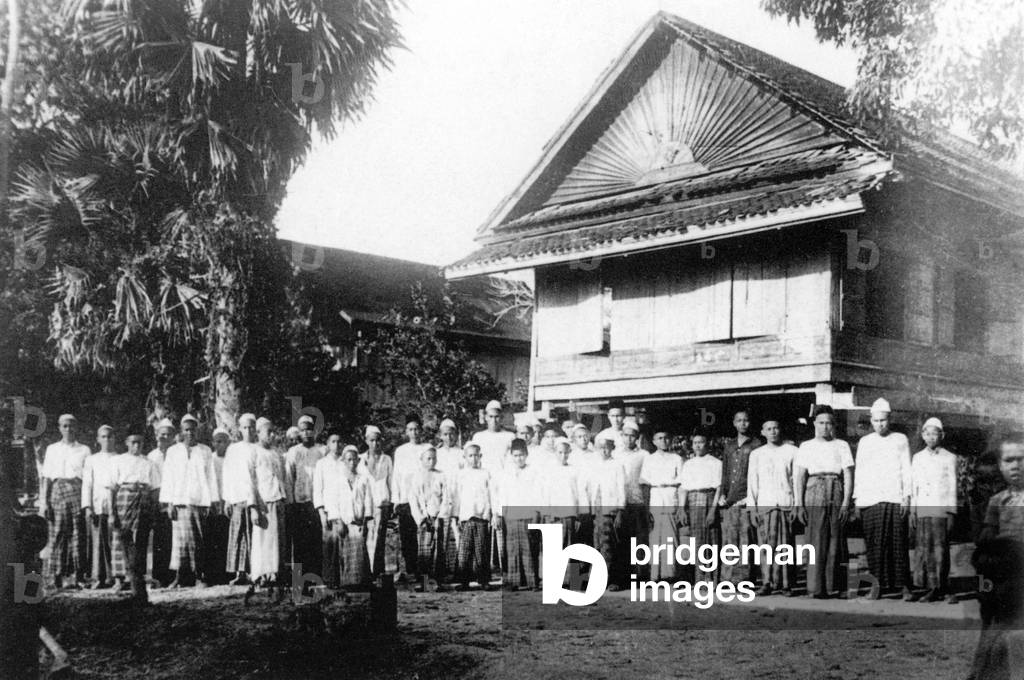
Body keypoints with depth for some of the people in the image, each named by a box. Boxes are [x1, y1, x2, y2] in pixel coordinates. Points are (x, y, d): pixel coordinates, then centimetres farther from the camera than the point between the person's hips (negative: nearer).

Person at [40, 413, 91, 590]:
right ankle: (57, 577, -1)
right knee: (57, 534, -4)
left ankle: (78, 576, -4)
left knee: (78, 535, -6)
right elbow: (46, 477, 11)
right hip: (57, 490, 1)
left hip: (78, 491, -1)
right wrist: (43, 501, 1)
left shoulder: (84, 450, 12)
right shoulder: (52, 449, 15)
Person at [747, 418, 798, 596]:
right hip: (764, 505, 2)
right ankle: (767, 583, -1)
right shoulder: (756, 454, 13)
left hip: (786, 504, -1)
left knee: (785, 545, -3)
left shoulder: (792, 451, 7)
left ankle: (786, 584, 2)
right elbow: (752, 483, 12)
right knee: (766, 545, -4)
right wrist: (752, 508, 5)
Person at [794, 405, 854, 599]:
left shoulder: (842, 446, 12)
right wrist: (799, 505, -3)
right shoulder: (806, 447, 11)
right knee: (816, 542, -7)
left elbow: (848, 476, 5)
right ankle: (816, 588, -5)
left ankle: (834, 586, 5)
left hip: (837, 495, 1)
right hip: (814, 494, -1)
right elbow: (798, 477, 6)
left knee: (836, 541, -1)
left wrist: (846, 502, -5)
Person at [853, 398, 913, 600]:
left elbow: (906, 469, 8)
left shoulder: (900, 440, 11)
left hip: (895, 500, -2)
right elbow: (859, 471, 16)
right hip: (869, 500, 2)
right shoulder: (865, 442, 16)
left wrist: (906, 496, -2)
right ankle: (877, 585, 2)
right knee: (873, 543, -3)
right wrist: (856, 498, 9)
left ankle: (903, 585, -1)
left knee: (898, 542, -5)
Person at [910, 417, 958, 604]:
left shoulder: (949, 458, 4)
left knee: (941, 550, -6)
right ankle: (933, 589, 4)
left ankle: (942, 588, -1)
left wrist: (951, 513, -3)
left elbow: (952, 487, 3)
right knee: (925, 549, 0)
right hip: (922, 510, 3)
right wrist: (912, 511, 8)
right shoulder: (917, 458, 13)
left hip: (941, 509, -3)